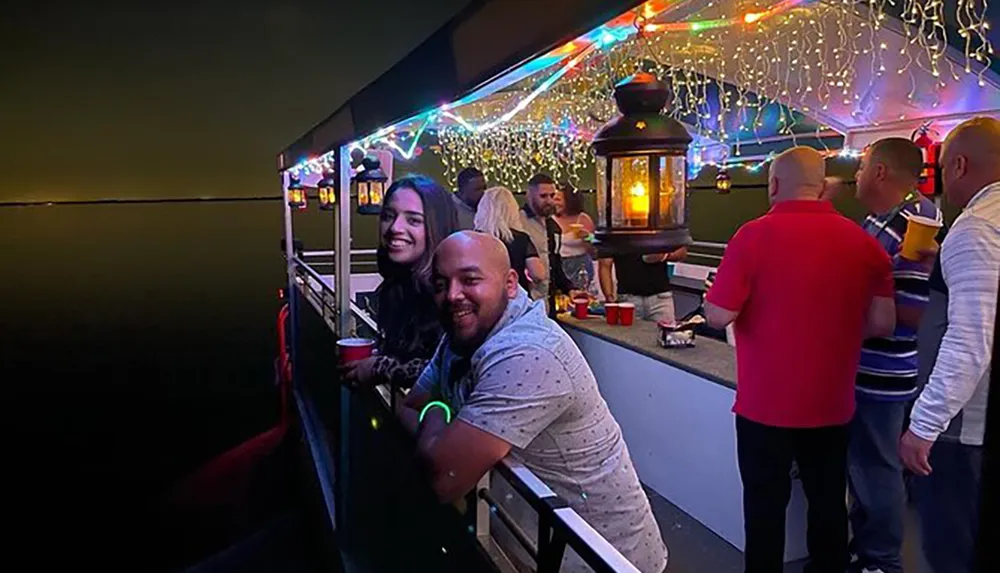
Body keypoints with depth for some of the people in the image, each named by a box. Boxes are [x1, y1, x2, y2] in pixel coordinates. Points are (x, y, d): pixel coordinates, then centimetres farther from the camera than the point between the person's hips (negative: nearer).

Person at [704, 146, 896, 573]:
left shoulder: (754, 235, -14)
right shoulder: (863, 241, -2)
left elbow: (718, 316, -15)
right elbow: (882, 323, 0)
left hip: (766, 403, -3)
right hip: (832, 404, 4)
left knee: (766, 504, 11)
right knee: (828, 503, 19)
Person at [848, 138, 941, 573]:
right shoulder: (880, 219, 9)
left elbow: (914, 311, -26)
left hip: (880, 373, -10)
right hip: (863, 366, 10)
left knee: (876, 468, 5)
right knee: (860, 462, 21)